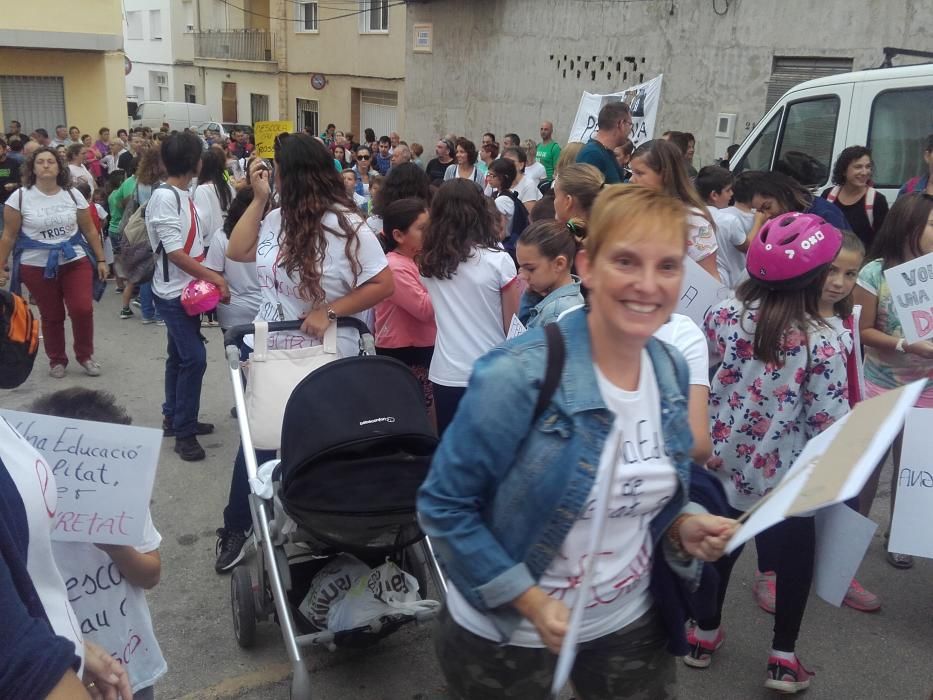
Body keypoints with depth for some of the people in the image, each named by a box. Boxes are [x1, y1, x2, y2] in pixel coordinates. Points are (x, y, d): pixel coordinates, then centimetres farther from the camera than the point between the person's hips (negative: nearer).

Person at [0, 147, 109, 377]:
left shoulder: (73, 195, 1)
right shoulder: (20, 197, -5)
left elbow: (90, 230, 7)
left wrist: (101, 259, 4)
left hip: (75, 261, 1)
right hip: (37, 266, -1)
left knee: (83, 309, -10)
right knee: (51, 316, 7)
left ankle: (85, 355, 14)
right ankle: (56, 360, 28)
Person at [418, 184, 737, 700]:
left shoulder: (672, 371, -5)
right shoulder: (517, 376, -25)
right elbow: (443, 506, -18)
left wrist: (685, 527, -10)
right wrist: (530, 600, -21)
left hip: (629, 622, 5)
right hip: (506, 632, -5)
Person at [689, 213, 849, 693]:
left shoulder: (723, 314, -11)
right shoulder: (823, 343, -21)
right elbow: (829, 427, -17)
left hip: (719, 463, 4)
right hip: (781, 477, -3)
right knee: (794, 561, 19)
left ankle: (705, 635, 38)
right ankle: (782, 658, 29)